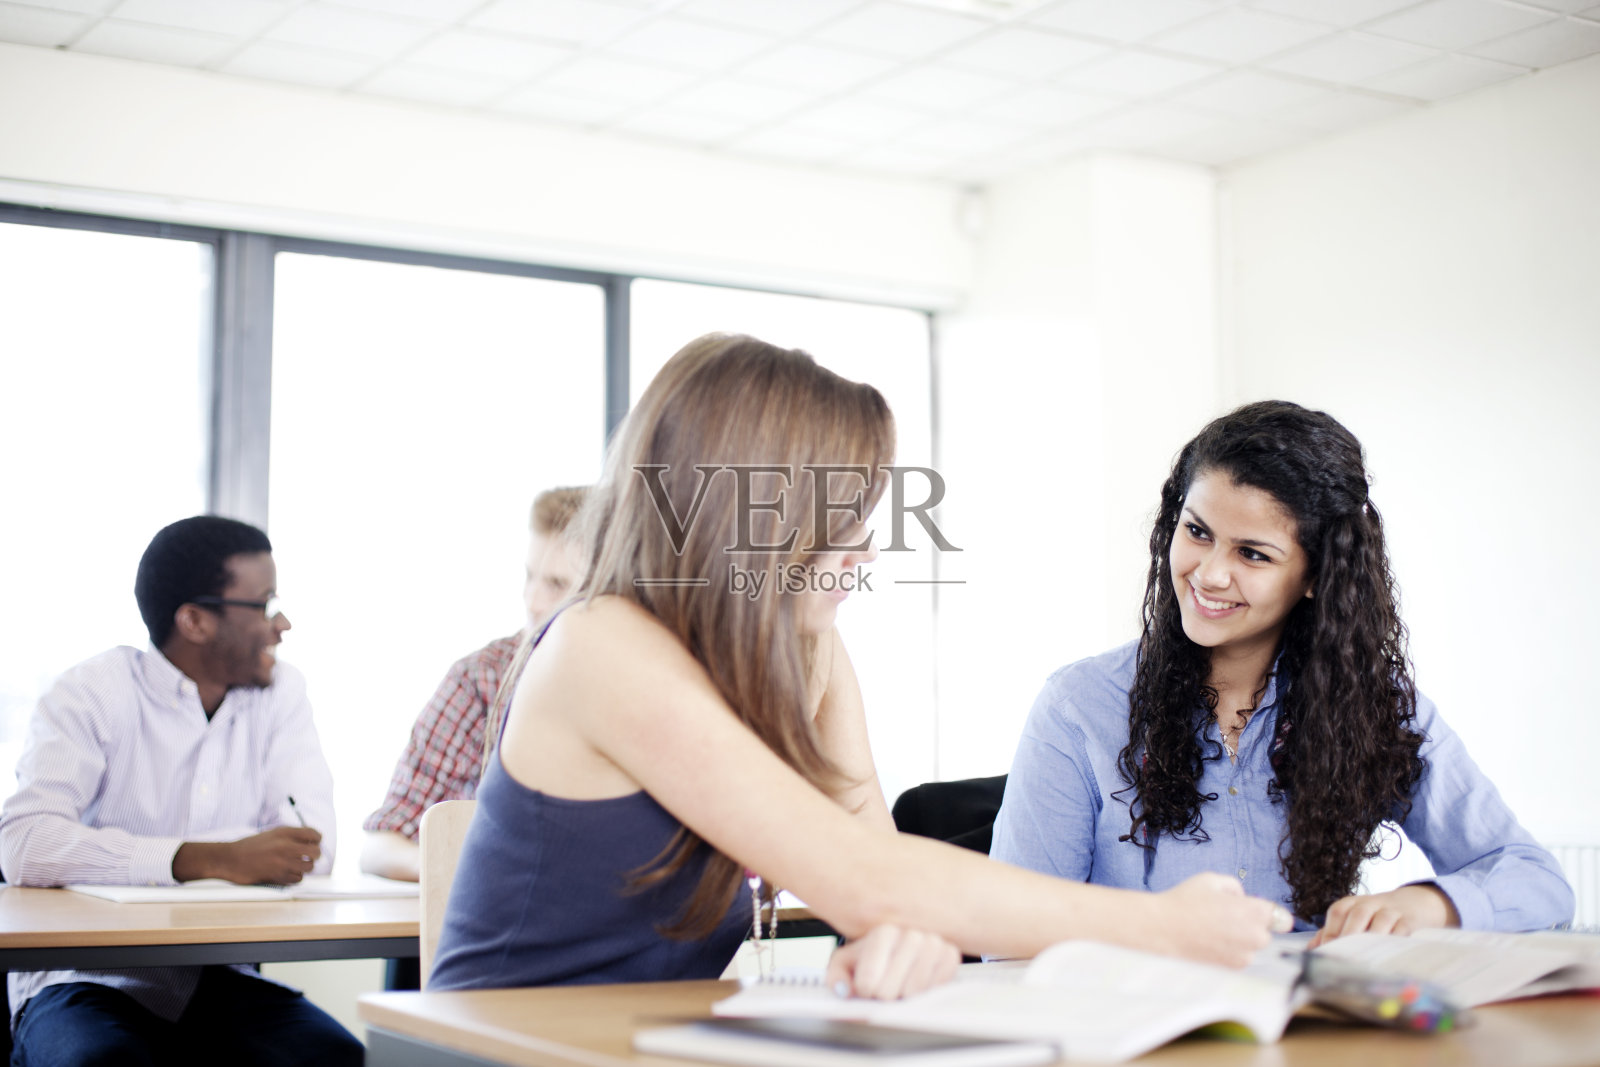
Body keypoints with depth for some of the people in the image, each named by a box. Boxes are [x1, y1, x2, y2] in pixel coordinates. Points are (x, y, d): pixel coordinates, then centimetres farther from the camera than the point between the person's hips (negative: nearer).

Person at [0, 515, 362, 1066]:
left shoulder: (282, 693, 6)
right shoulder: (92, 695, -7)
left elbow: (309, 849, -8)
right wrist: (214, 860, -30)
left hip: (219, 982, 3)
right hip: (88, 981, -3)